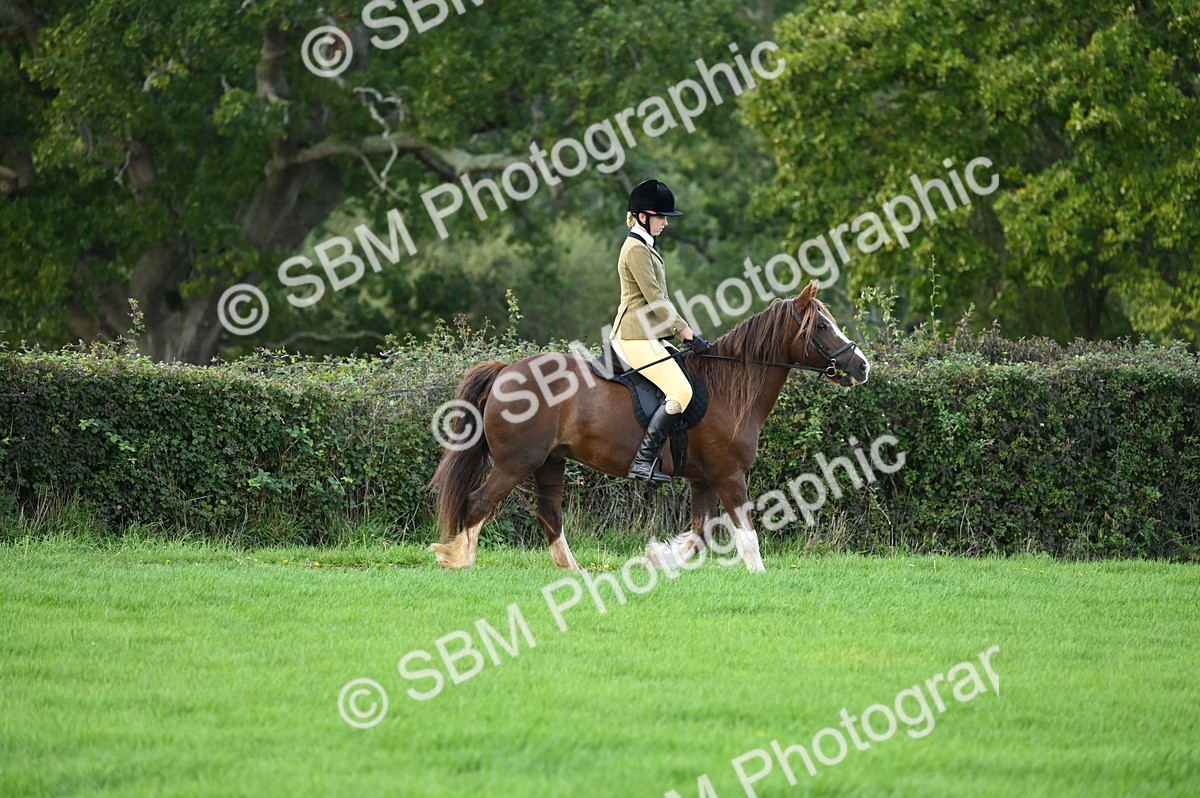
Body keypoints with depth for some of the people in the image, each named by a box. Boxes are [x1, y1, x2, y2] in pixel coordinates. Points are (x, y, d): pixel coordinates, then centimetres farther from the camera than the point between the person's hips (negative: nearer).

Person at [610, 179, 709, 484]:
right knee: (680, 391, -22)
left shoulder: (646, 247, 19)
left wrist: (680, 331, 18)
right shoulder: (636, 249, -13)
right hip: (636, 338, -11)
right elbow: (654, 297, -18)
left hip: (645, 335, 11)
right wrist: (686, 332, -16)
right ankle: (643, 461, -25)